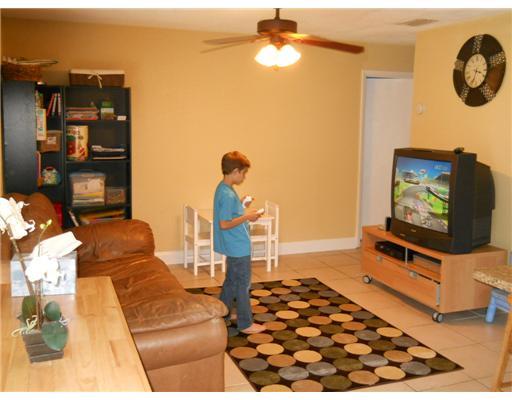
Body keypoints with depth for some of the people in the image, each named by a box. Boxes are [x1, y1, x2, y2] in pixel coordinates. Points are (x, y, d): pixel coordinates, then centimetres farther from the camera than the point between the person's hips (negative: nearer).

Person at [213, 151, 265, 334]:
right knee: (243, 284, 1)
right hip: (239, 248, -10)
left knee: (231, 281, 20)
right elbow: (224, 224, -25)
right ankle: (245, 324, 12)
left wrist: (240, 204, 9)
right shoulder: (228, 194, -24)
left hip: (233, 247, 10)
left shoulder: (223, 189, 7)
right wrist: (247, 217, -19)